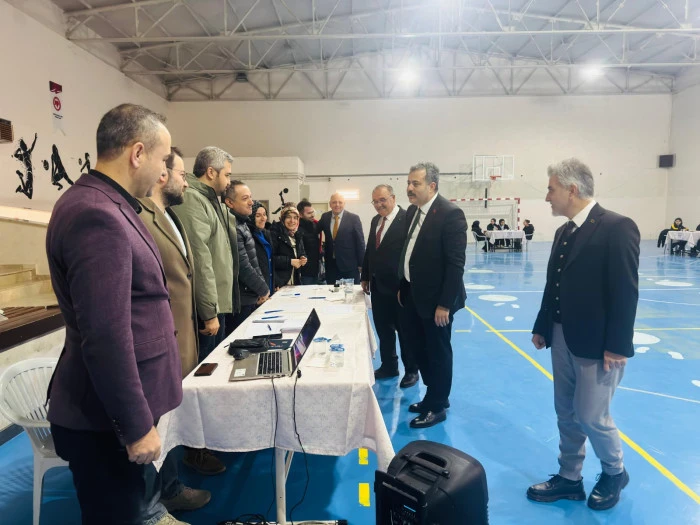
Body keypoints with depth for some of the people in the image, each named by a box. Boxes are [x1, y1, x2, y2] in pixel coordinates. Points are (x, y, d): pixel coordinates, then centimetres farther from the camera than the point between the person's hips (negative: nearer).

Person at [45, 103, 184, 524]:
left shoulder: (106, 207, 8)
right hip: (106, 418, -9)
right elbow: (106, 339, -28)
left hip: (120, 406, 9)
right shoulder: (96, 216, -25)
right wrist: (137, 425, -19)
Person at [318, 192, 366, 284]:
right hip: (331, 265, 3)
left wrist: (361, 264, -5)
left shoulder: (353, 218, -6)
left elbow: (360, 242, -5)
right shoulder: (325, 217, 5)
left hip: (350, 265, -3)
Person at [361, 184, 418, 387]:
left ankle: (411, 370, 26)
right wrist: (365, 277, 14)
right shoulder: (375, 220, 9)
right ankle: (388, 367, 33)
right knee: (384, 330, 17)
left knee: (405, 331, 9)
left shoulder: (407, 219, -16)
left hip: (400, 287, -7)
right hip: (378, 286, 7)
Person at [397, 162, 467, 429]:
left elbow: (456, 263, -20)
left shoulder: (450, 213, -18)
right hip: (413, 294, 8)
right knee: (418, 348, 18)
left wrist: (445, 304, -21)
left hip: (435, 297, -8)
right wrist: (403, 287, 13)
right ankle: (435, 395, 38)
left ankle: (437, 407, 26)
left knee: (438, 353, 8)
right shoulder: (412, 212, 7)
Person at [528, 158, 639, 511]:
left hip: (596, 344, -7)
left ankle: (614, 473, 33)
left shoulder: (618, 227, -14)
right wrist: (542, 327, 13)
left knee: (591, 415, 4)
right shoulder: (564, 232, 9)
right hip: (562, 339, 7)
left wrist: (616, 346, -18)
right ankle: (569, 478, 32)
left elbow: (626, 291, -17)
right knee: (567, 414, 15)